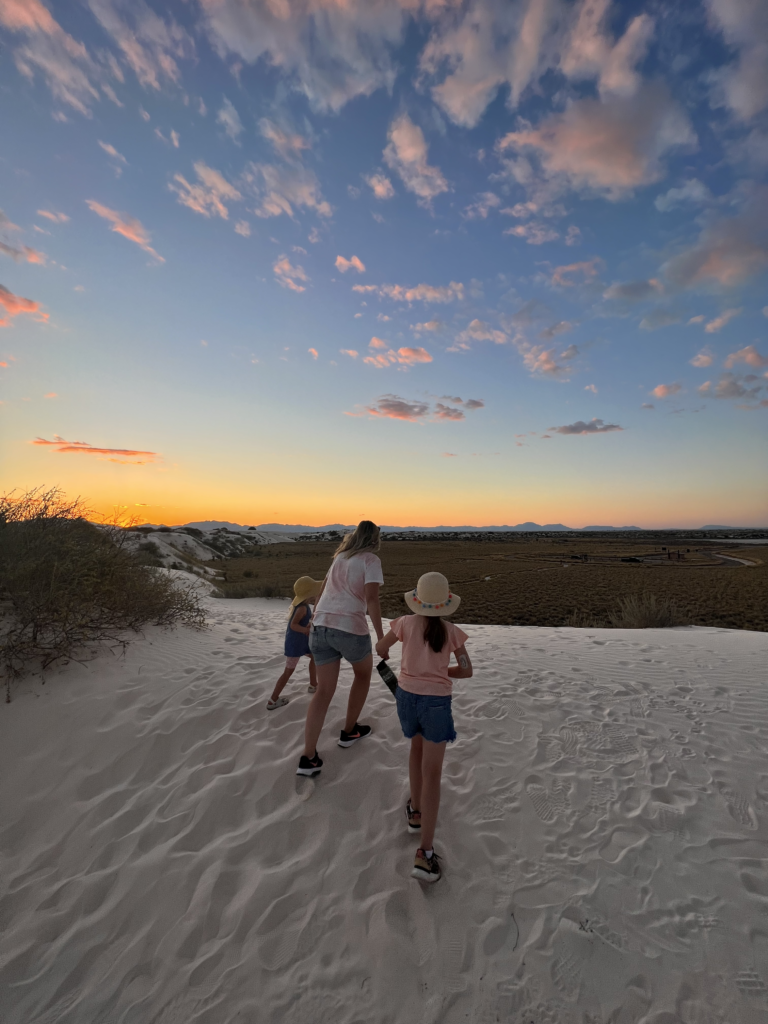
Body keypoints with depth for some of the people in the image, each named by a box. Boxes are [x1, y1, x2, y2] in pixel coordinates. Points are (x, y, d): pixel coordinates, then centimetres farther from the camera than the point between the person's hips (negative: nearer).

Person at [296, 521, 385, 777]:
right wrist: (381, 636, -11)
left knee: (324, 691, 11)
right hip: (350, 628, -5)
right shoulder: (371, 559, -3)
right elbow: (372, 598, -14)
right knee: (363, 673, 24)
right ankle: (349, 731, 36)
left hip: (321, 626, 6)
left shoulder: (341, 557, 17)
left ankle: (308, 758, 8)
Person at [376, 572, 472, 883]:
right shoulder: (452, 631, -7)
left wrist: (385, 653, 30)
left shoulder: (406, 623, -6)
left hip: (407, 695, 2)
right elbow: (466, 671, -1)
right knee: (431, 774, 7)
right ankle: (425, 853, 5)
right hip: (437, 702, -2)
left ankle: (416, 811, 41)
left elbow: (380, 648, 8)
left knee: (417, 748, 30)